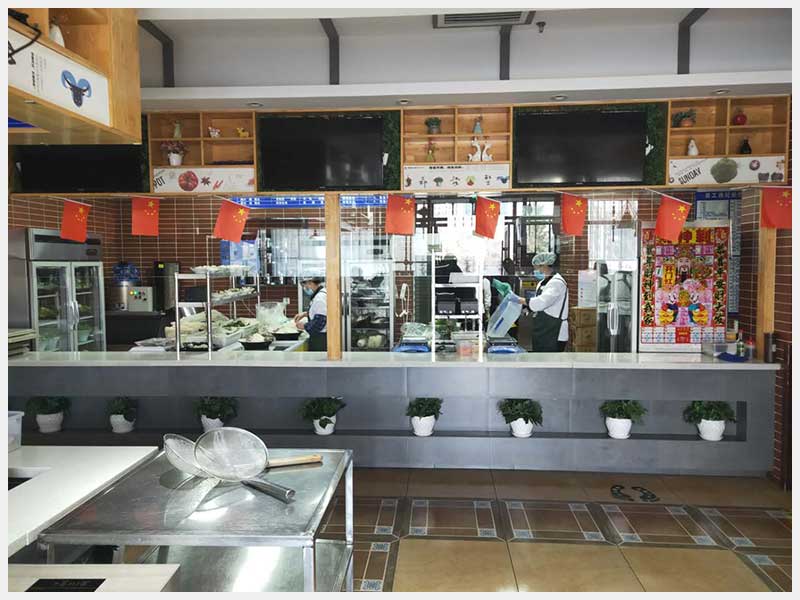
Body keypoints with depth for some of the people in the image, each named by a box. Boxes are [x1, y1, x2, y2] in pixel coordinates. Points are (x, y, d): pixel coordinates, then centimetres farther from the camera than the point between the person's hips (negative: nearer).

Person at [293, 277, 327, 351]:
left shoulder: (320, 297, -21)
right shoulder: (323, 293, 10)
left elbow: (319, 321, -25)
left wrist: (304, 326, -10)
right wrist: (306, 314, 16)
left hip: (320, 340, -10)